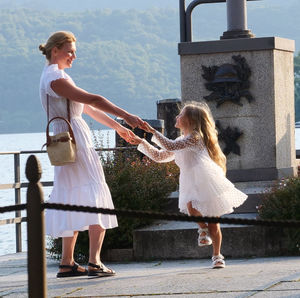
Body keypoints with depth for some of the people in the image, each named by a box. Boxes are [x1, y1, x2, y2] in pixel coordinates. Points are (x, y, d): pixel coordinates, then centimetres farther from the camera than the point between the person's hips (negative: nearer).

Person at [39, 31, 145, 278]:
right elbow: (93, 100, -20)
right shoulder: (55, 78, -13)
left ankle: (67, 263, 11)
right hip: (75, 141, -10)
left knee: (75, 205, 11)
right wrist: (125, 115, -20)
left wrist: (116, 126, 25)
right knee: (96, 200, -10)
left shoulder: (57, 76, 19)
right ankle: (95, 262, -16)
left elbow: (86, 108, 24)